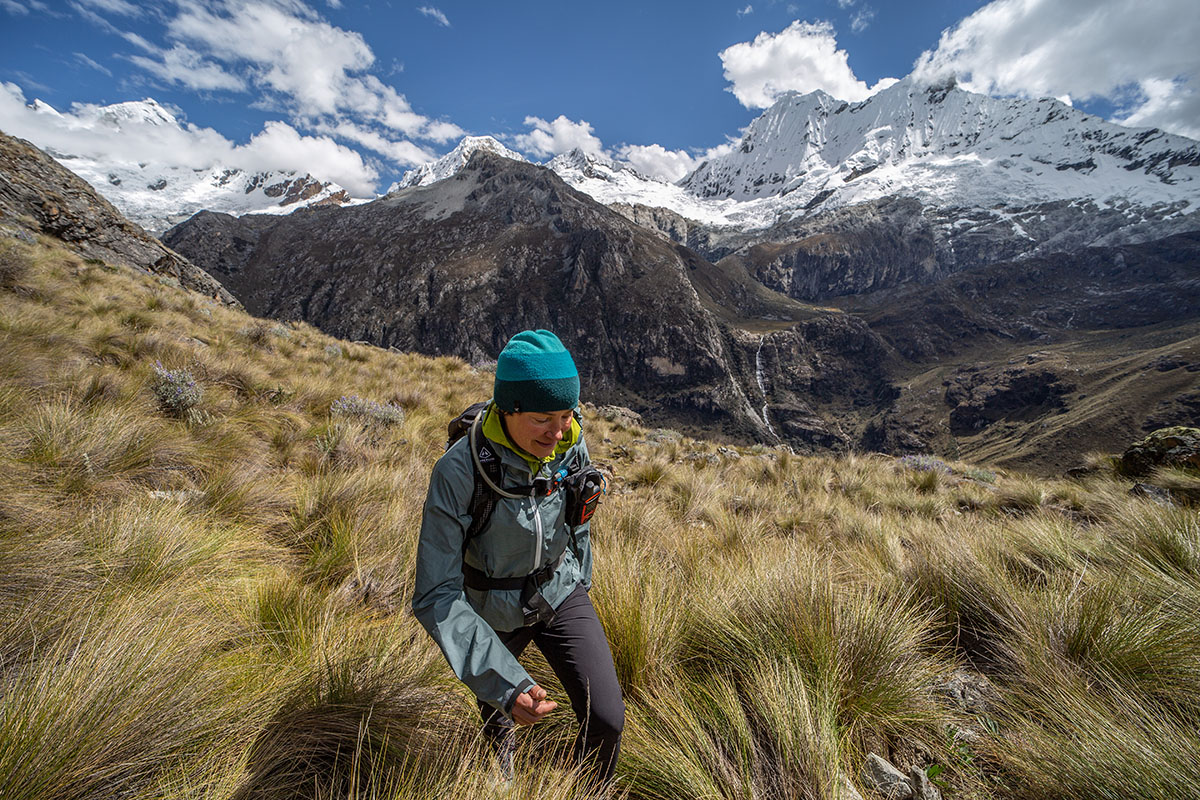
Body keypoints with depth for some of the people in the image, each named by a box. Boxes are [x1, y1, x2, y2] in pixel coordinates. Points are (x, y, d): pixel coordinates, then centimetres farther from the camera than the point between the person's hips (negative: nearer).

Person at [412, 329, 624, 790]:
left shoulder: (570, 447, -22)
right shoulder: (457, 473, -34)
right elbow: (435, 597, -30)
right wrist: (504, 685, -36)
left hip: (561, 593, 2)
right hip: (493, 609, -1)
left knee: (606, 720, -7)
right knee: (496, 694, 28)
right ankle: (500, 734, 68)